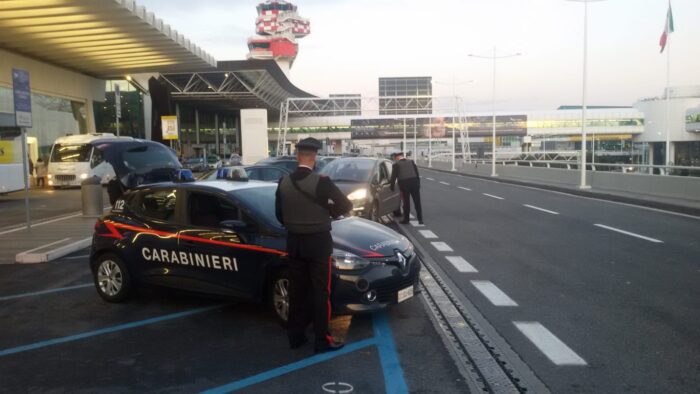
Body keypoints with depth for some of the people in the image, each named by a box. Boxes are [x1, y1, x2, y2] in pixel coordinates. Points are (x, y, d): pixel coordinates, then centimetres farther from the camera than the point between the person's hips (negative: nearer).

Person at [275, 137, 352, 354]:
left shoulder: (283, 182, -2)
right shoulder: (321, 182, -17)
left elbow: (279, 214, 6)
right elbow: (346, 205, -13)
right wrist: (330, 211, 5)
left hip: (294, 242, 5)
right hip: (318, 243, -5)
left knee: (296, 290, 14)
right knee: (320, 292, 3)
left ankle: (295, 336, 23)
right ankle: (322, 340, 8)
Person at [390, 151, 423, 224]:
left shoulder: (396, 164, 0)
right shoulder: (411, 162, 12)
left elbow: (394, 176, -1)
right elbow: (417, 173, 11)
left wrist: (392, 186, 7)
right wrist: (418, 183, 14)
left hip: (404, 184, -3)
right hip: (414, 182, 3)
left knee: (406, 202, 7)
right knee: (417, 202, 7)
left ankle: (406, 219, 13)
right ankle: (420, 219, 6)